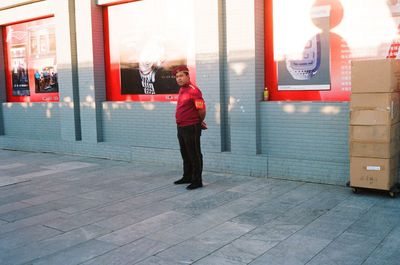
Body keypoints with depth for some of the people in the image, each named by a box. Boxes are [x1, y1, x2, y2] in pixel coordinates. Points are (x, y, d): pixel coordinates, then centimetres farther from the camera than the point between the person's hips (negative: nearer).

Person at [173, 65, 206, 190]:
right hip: (181, 127, 9)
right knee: (185, 154, 19)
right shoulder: (182, 90, 12)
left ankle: (197, 181, 7)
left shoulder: (193, 90, -16)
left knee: (194, 155, -1)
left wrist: (200, 122, -1)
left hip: (191, 128, -9)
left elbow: (202, 110, -19)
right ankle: (187, 177, 33)